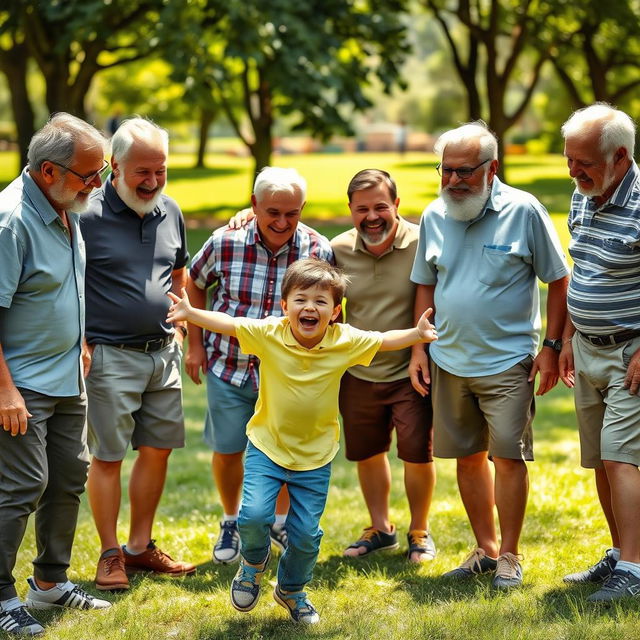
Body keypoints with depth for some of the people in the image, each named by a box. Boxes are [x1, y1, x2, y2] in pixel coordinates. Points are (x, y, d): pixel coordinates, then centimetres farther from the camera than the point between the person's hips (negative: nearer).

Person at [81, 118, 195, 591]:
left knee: (158, 449, 11)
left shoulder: (170, 212, 8)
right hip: (110, 355, -6)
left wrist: (179, 329, 15)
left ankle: (141, 546, 24)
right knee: (108, 456, 0)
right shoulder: (88, 216, -13)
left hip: (163, 353, 6)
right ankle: (111, 556, 12)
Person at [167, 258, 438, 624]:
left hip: (315, 456, 1)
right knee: (253, 516, -18)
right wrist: (191, 313, -26)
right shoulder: (268, 333, -14)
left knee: (306, 534, 5)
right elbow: (226, 323, -12)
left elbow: (384, 340, 0)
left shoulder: (345, 341, -10)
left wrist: (417, 334, -16)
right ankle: (254, 562, 18)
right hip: (267, 447, -1)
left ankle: (292, 590, 36)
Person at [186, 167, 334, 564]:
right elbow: (195, 285, 3)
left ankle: (282, 521, 36)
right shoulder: (225, 243, -15)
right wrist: (195, 344, 3)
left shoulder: (319, 250, -14)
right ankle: (232, 521, 34)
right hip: (229, 366, 0)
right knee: (227, 452, 8)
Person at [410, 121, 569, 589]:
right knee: (468, 457, 10)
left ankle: (510, 556, 9)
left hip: (508, 361, -4)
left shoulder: (524, 211, -8)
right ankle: (486, 548, 23)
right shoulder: (435, 217, 5)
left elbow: (558, 280, -2)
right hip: (449, 361, 4)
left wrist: (552, 346, -6)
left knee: (508, 457, -4)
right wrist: (419, 347, 9)